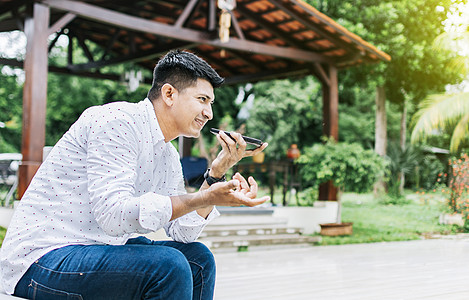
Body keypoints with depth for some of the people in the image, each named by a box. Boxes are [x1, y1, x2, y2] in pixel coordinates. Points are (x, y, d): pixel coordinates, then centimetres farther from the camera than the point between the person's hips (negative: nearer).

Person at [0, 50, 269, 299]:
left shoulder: (169, 157, 11)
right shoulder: (118, 120, -17)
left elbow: (182, 233, 6)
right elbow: (113, 214, -28)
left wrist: (217, 173, -1)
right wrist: (202, 199, -32)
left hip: (99, 247, 9)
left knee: (199, 258, 7)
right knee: (168, 264, -26)